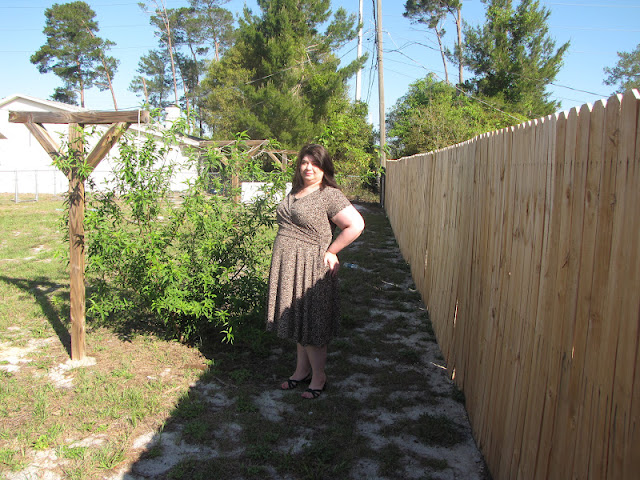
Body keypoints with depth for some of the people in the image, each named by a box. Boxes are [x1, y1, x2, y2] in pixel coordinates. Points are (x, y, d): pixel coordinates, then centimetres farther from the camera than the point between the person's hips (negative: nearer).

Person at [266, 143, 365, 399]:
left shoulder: (330, 195, -12)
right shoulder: (294, 192, 13)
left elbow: (356, 225, -18)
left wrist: (330, 251, -13)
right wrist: (283, 254, 14)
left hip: (310, 268, -7)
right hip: (287, 266, 8)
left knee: (310, 324, 2)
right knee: (296, 320, 16)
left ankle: (318, 376, 19)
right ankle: (302, 370, 31)